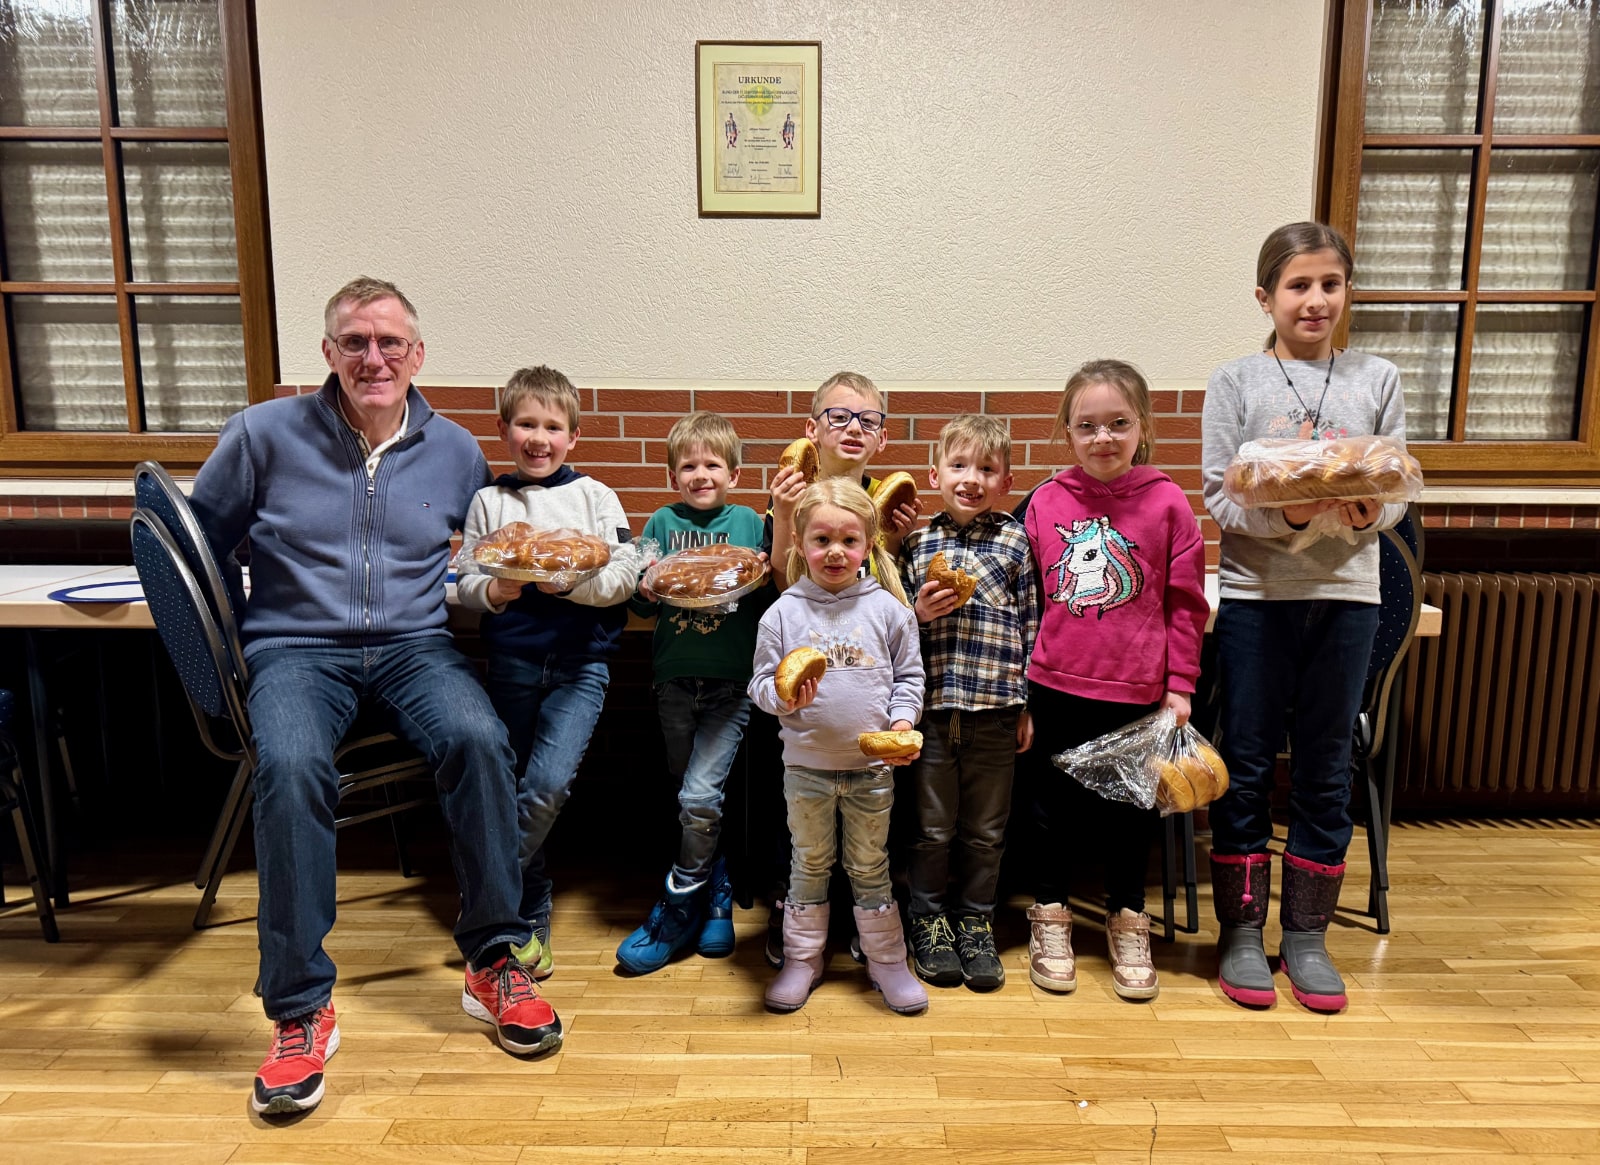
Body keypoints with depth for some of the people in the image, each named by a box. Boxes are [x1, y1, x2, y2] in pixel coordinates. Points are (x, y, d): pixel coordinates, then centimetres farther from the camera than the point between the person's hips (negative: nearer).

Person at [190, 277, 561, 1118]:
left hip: (414, 645, 2)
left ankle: (494, 964, -14)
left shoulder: (456, 451, 10)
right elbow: (197, 546, 12)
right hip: (297, 648, -1)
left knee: (477, 738, -31)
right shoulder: (265, 434, 5)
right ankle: (299, 1011, -18)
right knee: (290, 766, -34)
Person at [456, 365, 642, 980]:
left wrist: (570, 582, -19)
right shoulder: (489, 501, 7)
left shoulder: (593, 496, 3)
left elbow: (628, 575, -4)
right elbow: (463, 581, 5)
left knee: (547, 784, -17)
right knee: (512, 791, 9)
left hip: (580, 660, -2)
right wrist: (494, 591, -16)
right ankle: (531, 921, 25)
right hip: (512, 661, 2)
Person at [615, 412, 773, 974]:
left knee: (700, 795, -10)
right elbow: (641, 604, 8)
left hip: (732, 680, -3)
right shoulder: (663, 523, 7)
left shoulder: (748, 522, 2)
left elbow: (770, 598, 2)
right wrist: (648, 590, -13)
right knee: (687, 795, 12)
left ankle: (680, 907, 8)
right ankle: (716, 891, 31)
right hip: (675, 679, 3)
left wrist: (750, 583, -17)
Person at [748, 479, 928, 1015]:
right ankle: (802, 959, 30)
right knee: (810, 865, 14)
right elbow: (762, 681, -1)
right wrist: (784, 698, -22)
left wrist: (902, 720, -10)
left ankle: (887, 959, 29)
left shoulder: (886, 607, -1)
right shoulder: (784, 613, -4)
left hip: (873, 765, 0)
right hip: (807, 764, 0)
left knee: (870, 866, 13)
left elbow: (909, 674, 5)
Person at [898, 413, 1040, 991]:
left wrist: (1027, 704, 1)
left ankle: (976, 923, 30)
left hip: (996, 710, 0)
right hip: (932, 706, 0)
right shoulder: (915, 543, 4)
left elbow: (1030, 626, 3)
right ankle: (928, 922, 29)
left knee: (985, 830, 12)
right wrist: (920, 613, -12)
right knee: (932, 827, 10)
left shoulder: (1015, 541, 2)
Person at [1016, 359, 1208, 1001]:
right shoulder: (1046, 501, -1)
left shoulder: (1166, 503, -4)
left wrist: (1179, 686, -2)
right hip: (1055, 685, 1)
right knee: (1050, 803, 13)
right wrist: (1017, 688, 4)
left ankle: (1128, 920, 35)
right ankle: (1050, 917, 33)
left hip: (1135, 691, -1)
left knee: (1127, 809, 14)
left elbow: (1186, 604, 0)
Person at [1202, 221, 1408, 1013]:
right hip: (1256, 592, -2)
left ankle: (1307, 934, 24)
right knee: (1247, 767, 5)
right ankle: (1241, 932, 19)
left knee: (1325, 770, 9)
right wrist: (1289, 514, -22)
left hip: (1347, 594, 2)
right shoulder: (1235, 382, 1)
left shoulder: (1377, 380, 8)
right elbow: (1219, 497, -5)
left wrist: (1367, 511, -17)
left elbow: (1399, 491, 5)